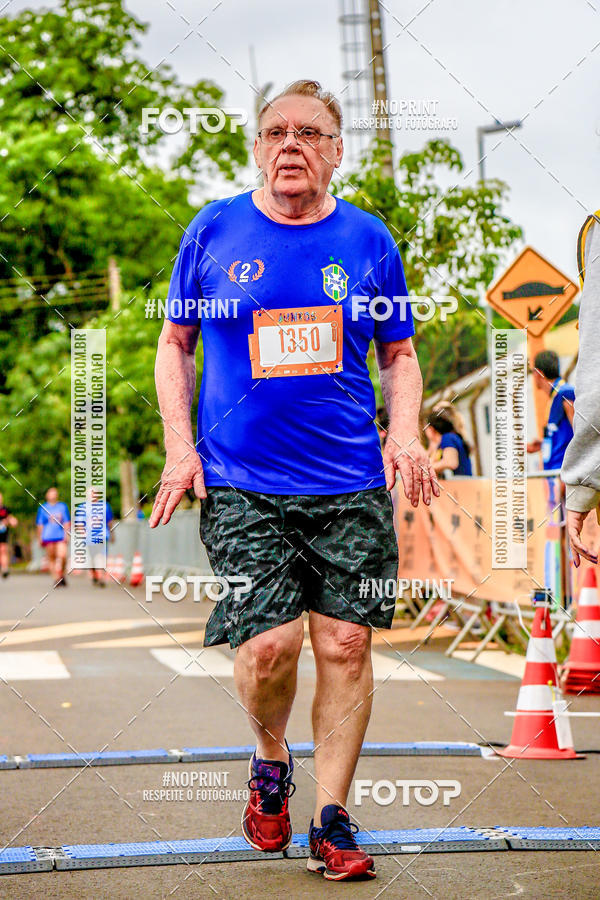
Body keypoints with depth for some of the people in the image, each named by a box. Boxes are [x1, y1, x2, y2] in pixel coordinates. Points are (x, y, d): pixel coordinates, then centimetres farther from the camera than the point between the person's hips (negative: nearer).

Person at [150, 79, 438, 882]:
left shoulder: (367, 240, 7)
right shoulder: (214, 231, 4)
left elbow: (400, 355, 16)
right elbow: (175, 344, 12)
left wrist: (405, 431, -2)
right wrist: (180, 445, 0)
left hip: (351, 485, 2)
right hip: (241, 485, -1)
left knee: (345, 644, -1)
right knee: (269, 645, -12)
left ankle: (331, 820, 12)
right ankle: (271, 759, 20)